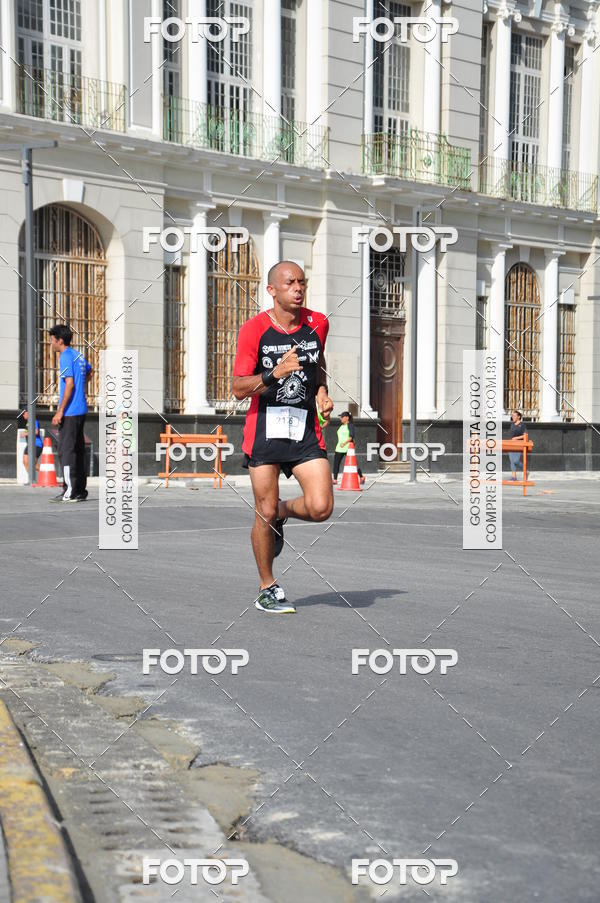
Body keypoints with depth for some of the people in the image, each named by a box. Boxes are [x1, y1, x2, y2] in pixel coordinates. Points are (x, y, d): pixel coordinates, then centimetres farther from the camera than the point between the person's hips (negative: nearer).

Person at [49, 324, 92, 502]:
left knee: (66, 450, -6)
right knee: (78, 450, 10)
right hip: (81, 410, 9)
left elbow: (69, 384, -19)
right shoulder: (78, 355, 15)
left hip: (70, 412, -9)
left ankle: (70, 491, -7)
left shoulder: (65, 357, -12)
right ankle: (80, 491, 13)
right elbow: (89, 371, 34)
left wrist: (60, 412, -18)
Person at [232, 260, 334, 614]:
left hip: (306, 429, 3)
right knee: (265, 512, 2)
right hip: (265, 429, -3)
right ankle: (268, 588, 21)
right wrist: (274, 374, -23)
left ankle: (282, 512, 23)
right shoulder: (254, 329, -6)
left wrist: (322, 393, 8)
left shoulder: (318, 323, 5)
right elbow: (238, 388, -8)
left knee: (321, 508, -11)